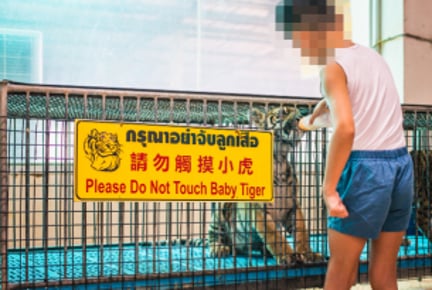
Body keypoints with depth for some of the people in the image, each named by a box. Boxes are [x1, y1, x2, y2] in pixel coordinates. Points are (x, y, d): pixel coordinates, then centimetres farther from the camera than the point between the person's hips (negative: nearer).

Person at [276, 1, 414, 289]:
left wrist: (328, 188, -21)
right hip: (400, 164, 7)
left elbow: (346, 128, -24)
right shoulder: (371, 55, 15)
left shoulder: (333, 67, -8)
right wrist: (319, 108, 52)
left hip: (365, 167, -7)